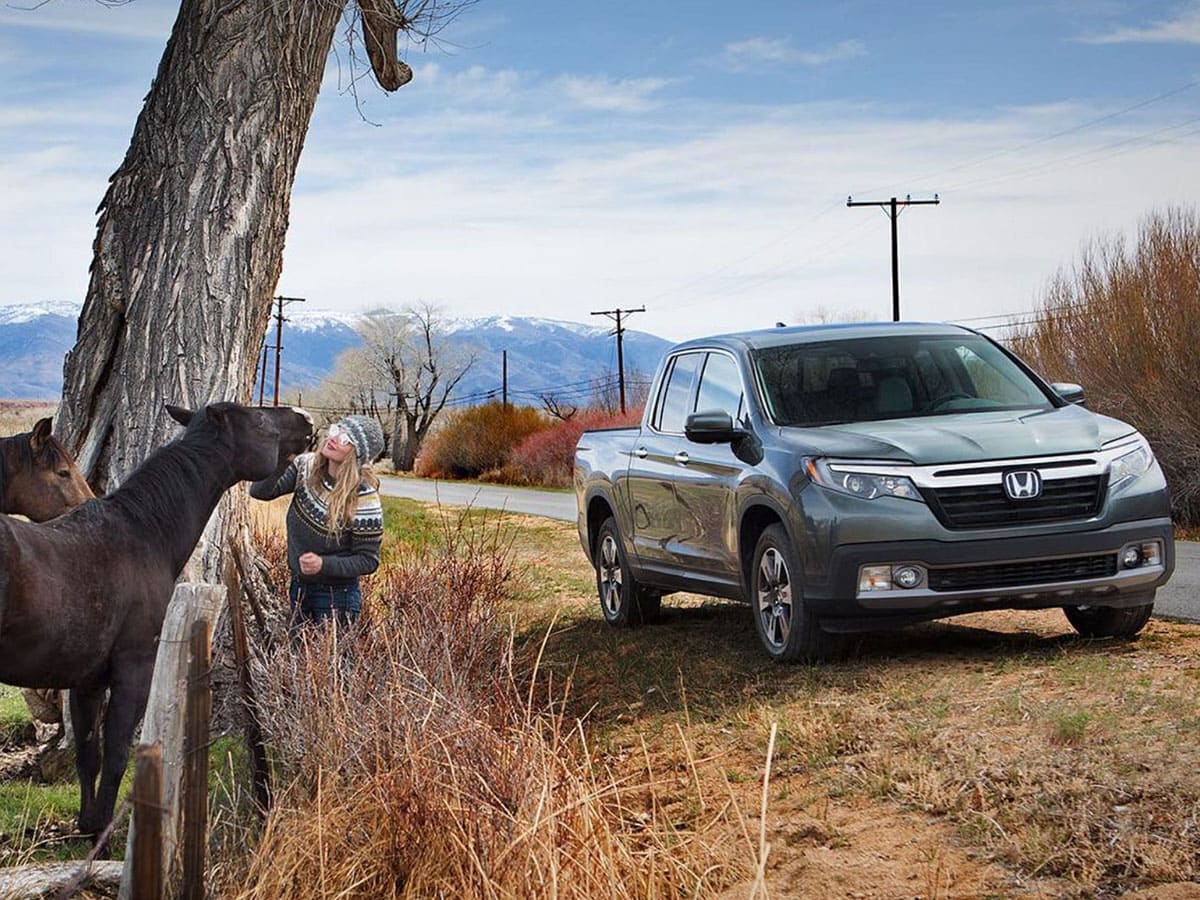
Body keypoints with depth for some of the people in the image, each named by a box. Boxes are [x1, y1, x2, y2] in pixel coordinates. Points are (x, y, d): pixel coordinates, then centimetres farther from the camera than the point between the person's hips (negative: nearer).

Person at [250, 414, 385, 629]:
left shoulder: (364, 499, -22)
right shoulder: (306, 466, -7)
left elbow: (368, 560, -15)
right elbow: (260, 491, -13)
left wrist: (324, 564, -28)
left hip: (337, 596, -6)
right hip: (299, 587, 6)